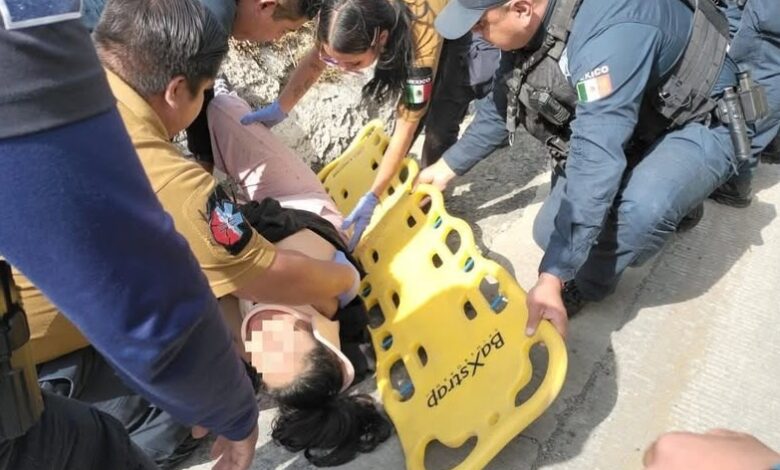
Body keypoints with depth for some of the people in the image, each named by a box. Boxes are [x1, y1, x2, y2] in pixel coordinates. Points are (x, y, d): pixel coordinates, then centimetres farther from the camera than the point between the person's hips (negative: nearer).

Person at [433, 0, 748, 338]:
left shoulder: (609, 30, -39)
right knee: (551, 232, 5)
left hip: (699, 125, -7)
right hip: (620, 127, 7)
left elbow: (595, 158, -43)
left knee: (640, 209, -38)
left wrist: (551, 279, -43)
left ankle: (585, 285, -7)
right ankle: (675, 200, 23)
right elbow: (500, 104, 4)